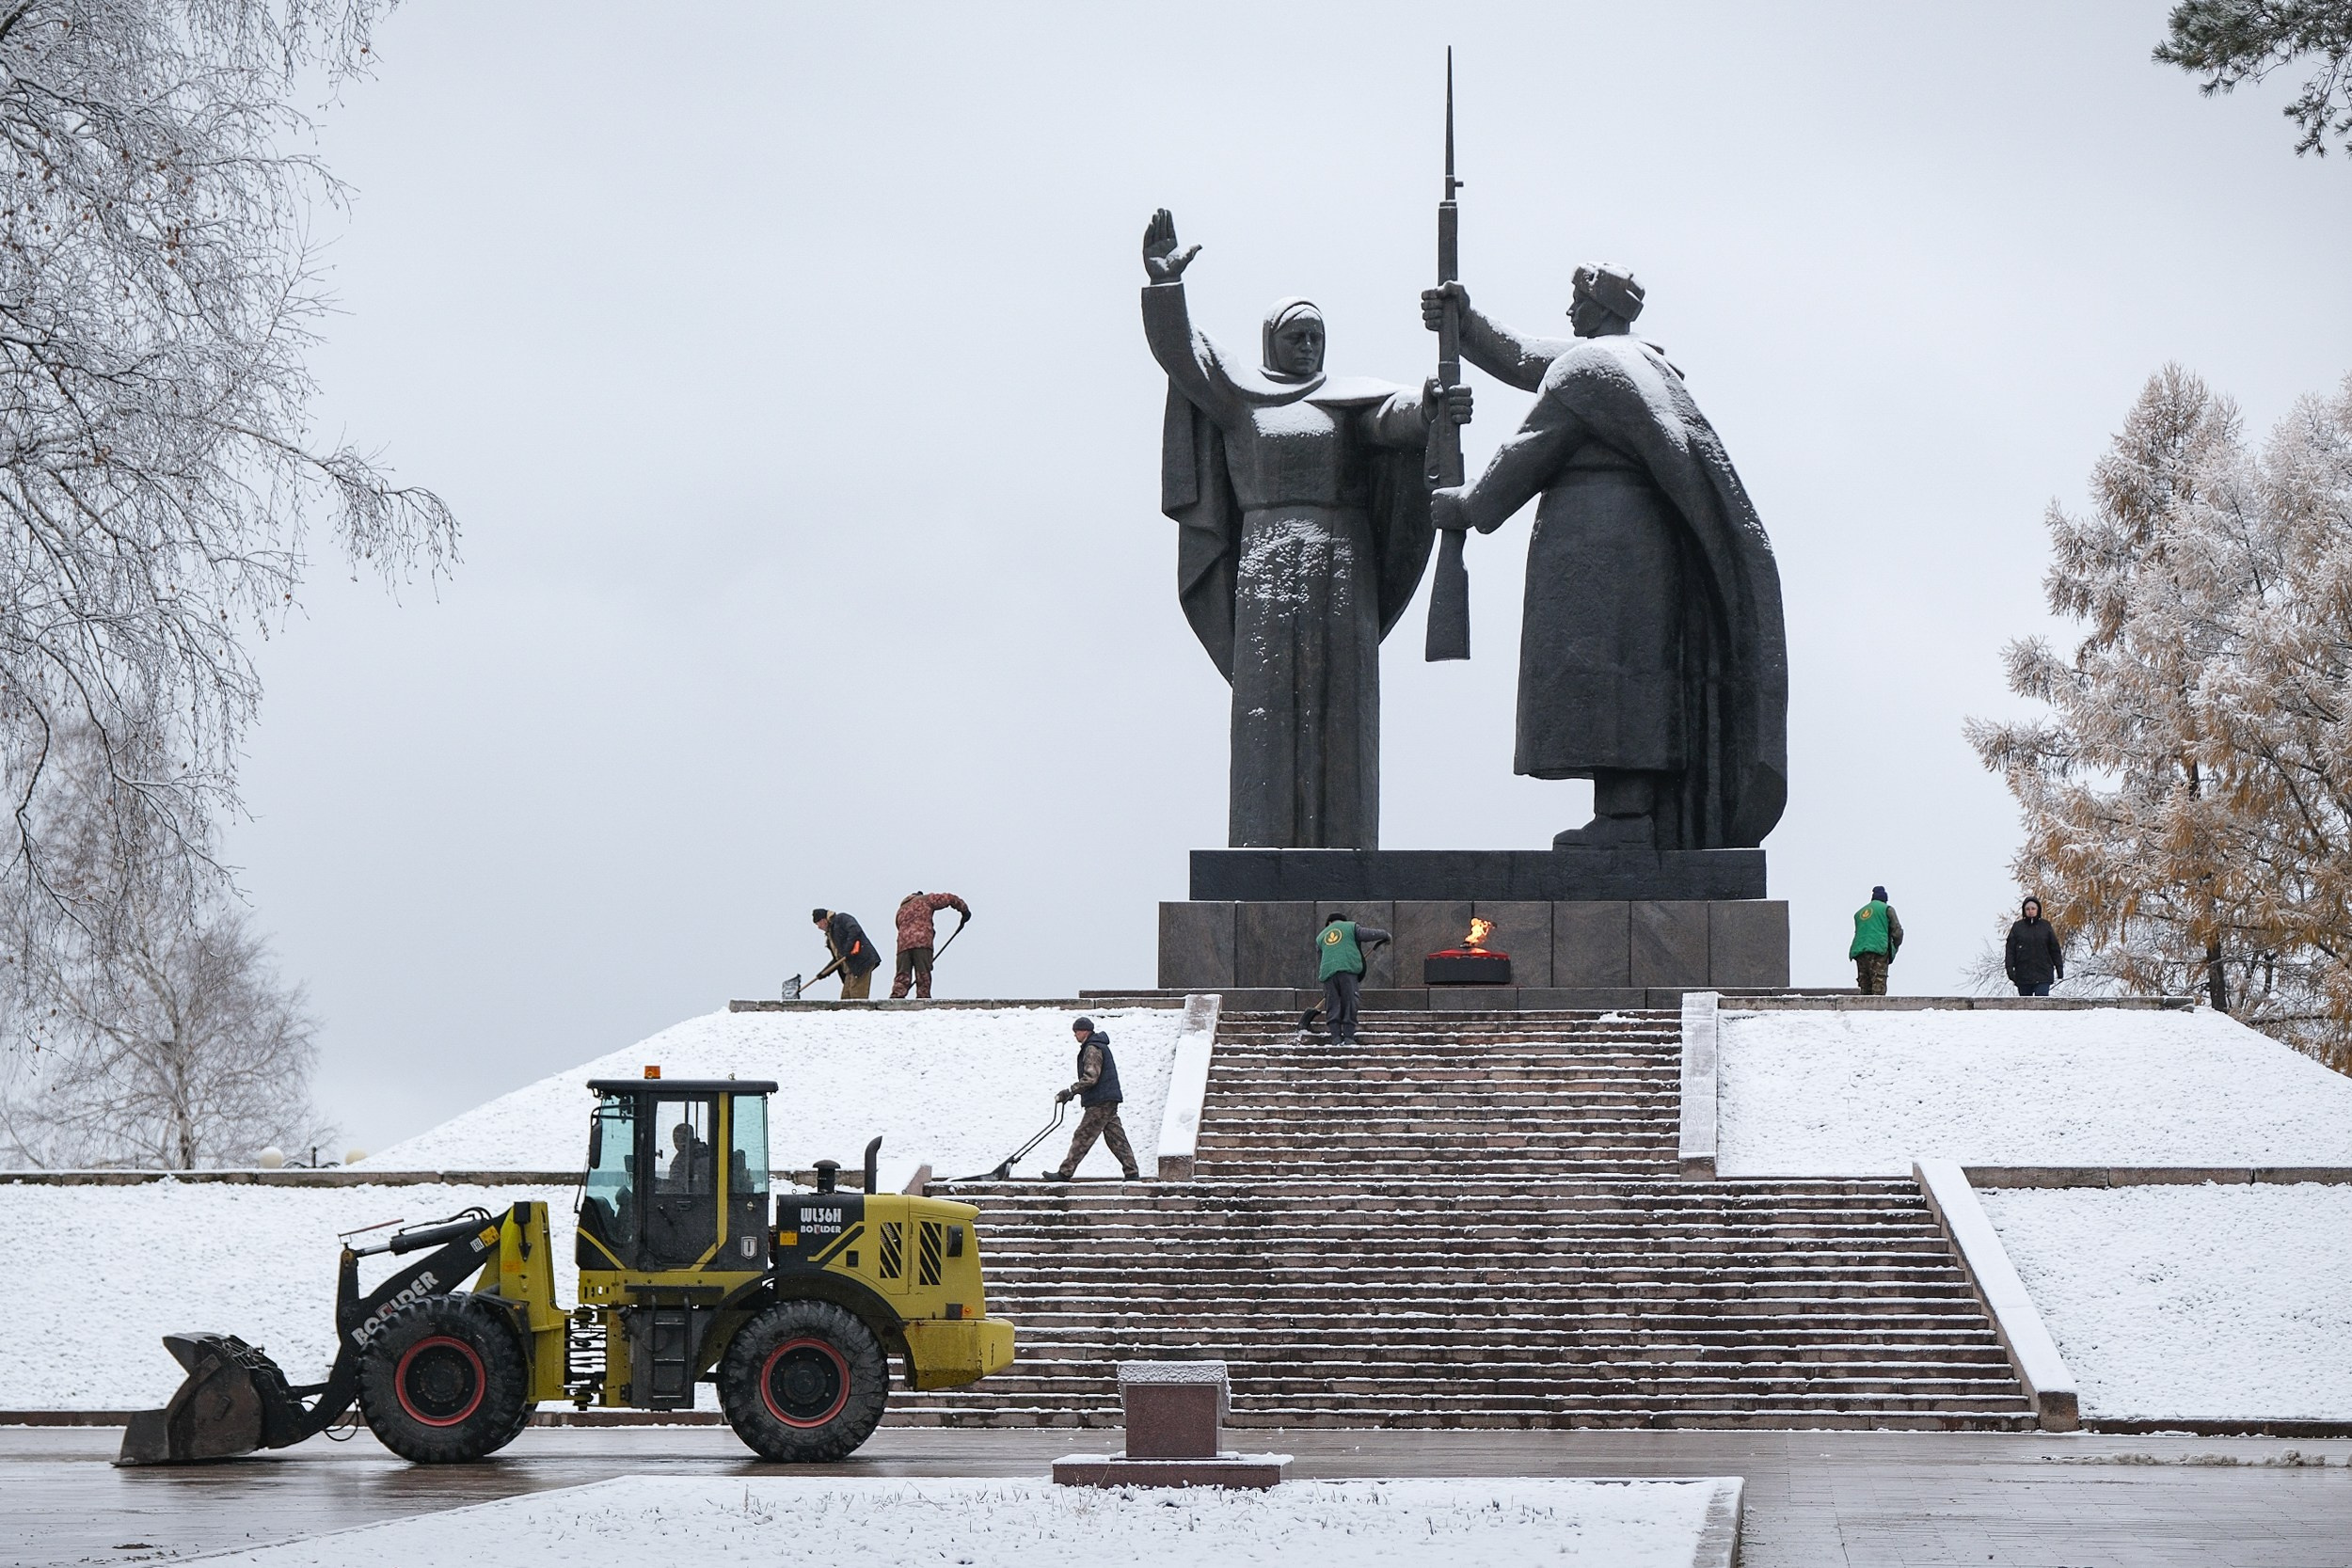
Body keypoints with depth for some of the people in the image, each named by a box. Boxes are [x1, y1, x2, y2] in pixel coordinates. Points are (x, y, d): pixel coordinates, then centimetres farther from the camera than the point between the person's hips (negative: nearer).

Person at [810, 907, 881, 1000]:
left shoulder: (841, 918, 1)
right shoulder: (830, 935, 28)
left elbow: (855, 930, -17)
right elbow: (838, 958, 29)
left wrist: (848, 949, -23)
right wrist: (824, 972, 21)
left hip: (861, 961, -10)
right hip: (850, 970, 10)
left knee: (857, 997, -15)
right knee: (846, 997, 6)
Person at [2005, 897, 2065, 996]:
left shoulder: (2046, 926, 5)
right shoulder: (2017, 927, 4)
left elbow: (2055, 949, 9)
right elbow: (2010, 951, 1)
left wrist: (2059, 969, 6)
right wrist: (2010, 971, -8)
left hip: (2043, 975, -1)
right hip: (2023, 976, 1)